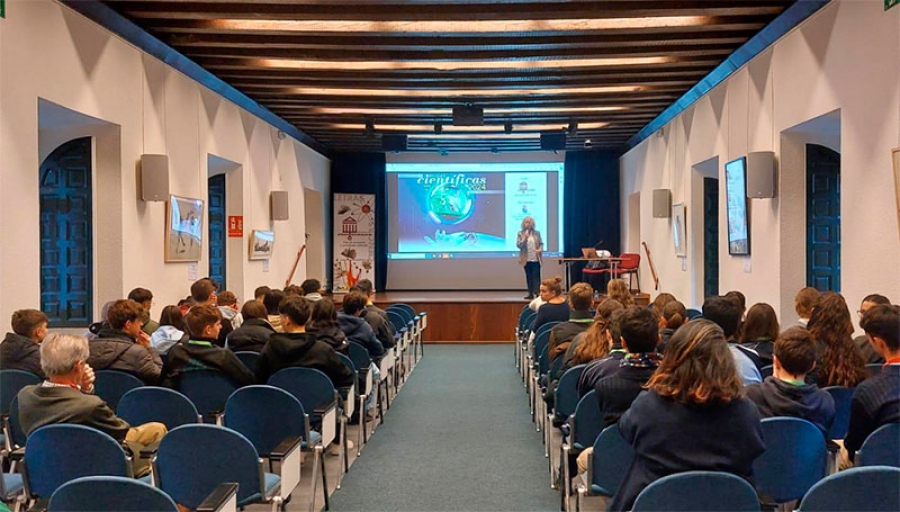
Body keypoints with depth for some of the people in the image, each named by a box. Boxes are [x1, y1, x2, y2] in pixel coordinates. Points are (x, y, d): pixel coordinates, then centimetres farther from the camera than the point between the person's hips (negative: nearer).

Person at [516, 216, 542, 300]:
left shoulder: (537, 233, 4)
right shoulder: (520, 233, 1)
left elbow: (541, 243, 9)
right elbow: (518, 245, -4)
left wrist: (540, 249, -12)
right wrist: (524, 239, -19)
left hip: (536, 259, -1)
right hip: (527, 259, 1)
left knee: (536, 276, -4)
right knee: (529, 277, 6)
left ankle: (537, 293, -7)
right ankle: (530, 293, 10)